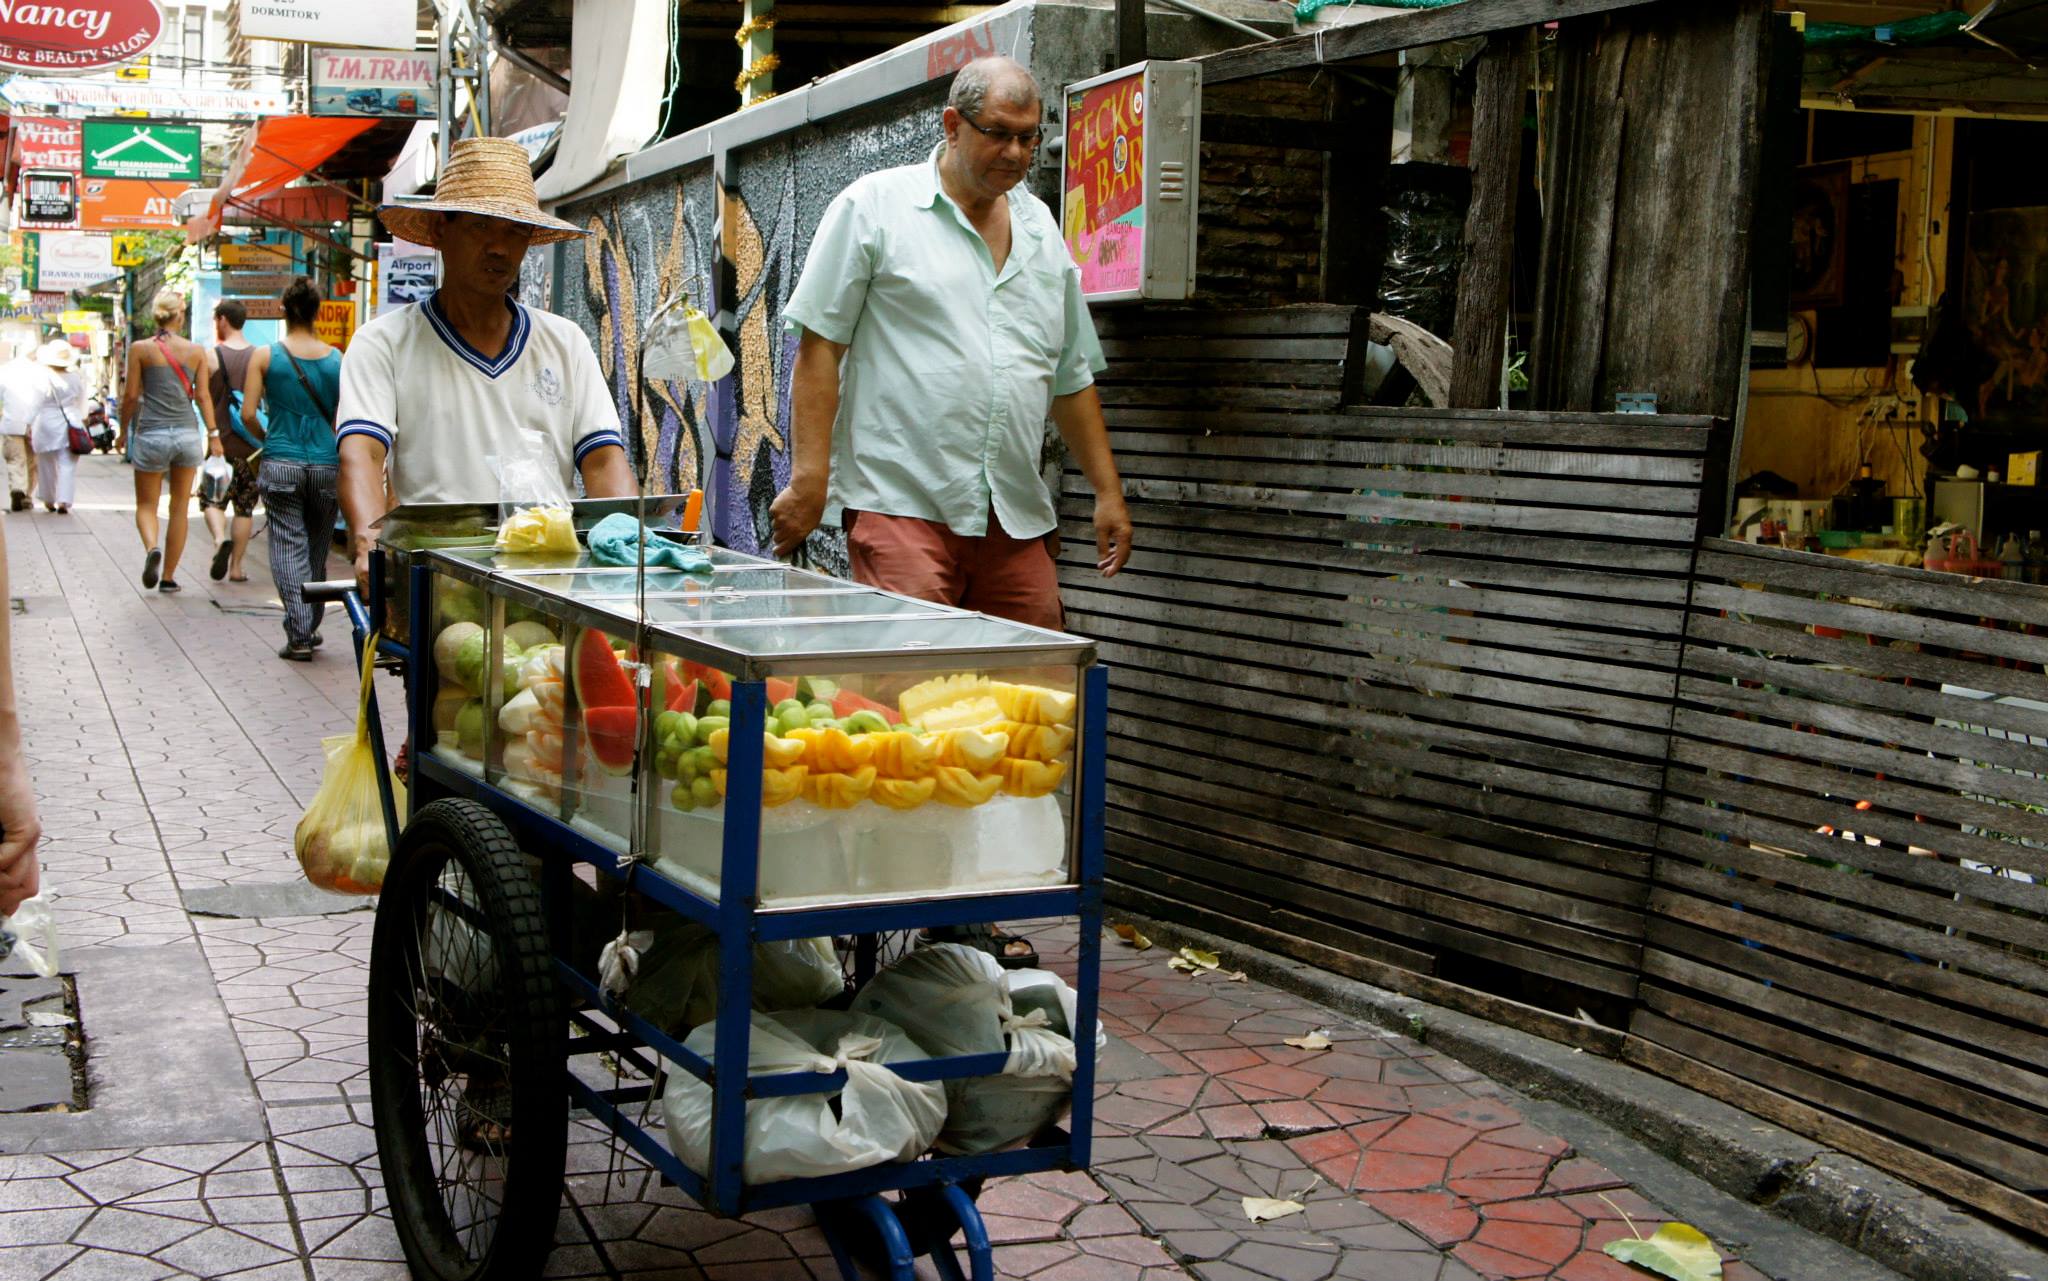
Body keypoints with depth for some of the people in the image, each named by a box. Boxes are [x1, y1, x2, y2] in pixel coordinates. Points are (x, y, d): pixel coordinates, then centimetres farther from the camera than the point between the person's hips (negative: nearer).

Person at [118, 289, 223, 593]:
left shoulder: (140, 349, -3)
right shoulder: (196, 351, 1)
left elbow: (131, 395, -1)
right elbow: (203, 396, -1)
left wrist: (124, 431, 11)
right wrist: (213, 433, 4)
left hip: (151, 434, -1)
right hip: (187, 434, 1)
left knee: (146, 505, 12)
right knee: (180, 509, 10)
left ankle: (151, 548, -19)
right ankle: (168, 576, 14)